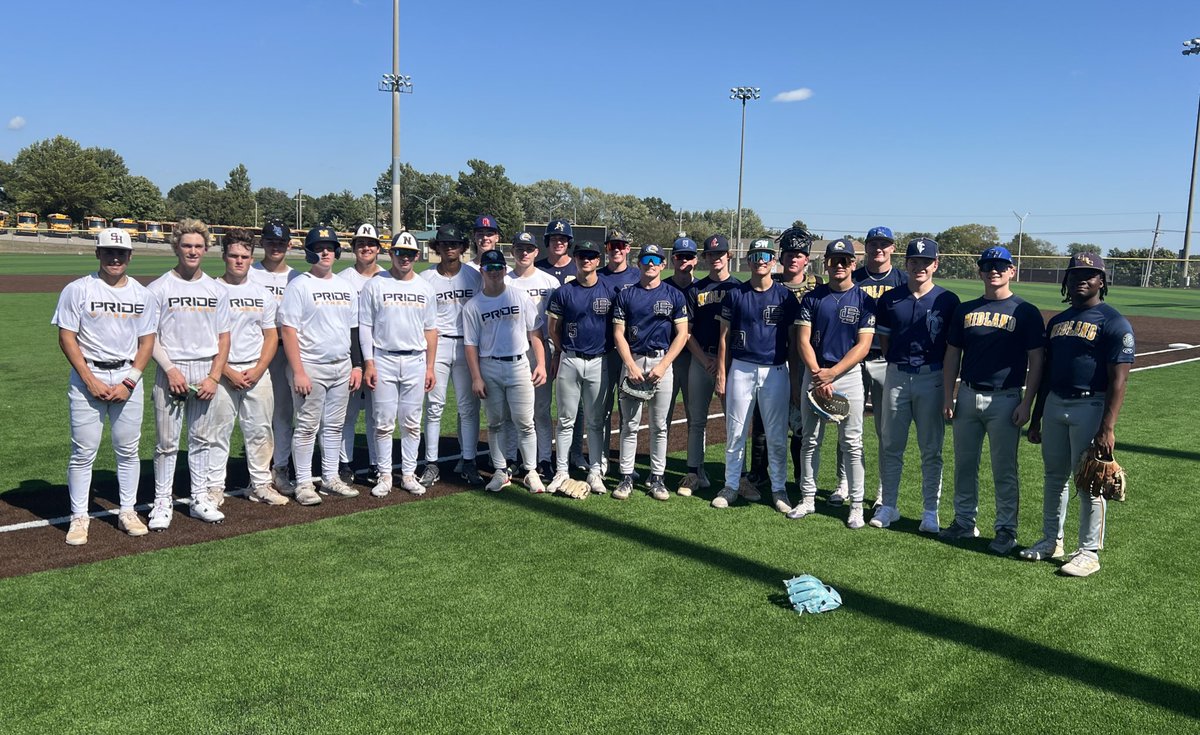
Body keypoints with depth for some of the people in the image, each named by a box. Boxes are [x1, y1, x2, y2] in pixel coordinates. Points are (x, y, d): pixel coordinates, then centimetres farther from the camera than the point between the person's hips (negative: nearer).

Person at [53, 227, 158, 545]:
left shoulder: (143, 295, 8)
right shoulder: (77, 290, -1)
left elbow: (147, 341, 7)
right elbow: (66, 338, -4)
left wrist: (129, 382, -5)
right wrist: (91, 381, -12)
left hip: (129, 378, 3)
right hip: (87, 377, -3)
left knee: (128, 450, 8)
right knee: (83, 451, -2)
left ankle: (128, 512, 18)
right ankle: (79, 517, 8)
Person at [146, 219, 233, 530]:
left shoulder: (216, 290, 8)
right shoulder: (159, 288, -1)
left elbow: (224, 338, 8)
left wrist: (214, 377, -3)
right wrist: (170, 370, -14)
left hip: (207, 371, 3)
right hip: (171, 370, -3)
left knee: (203, 439, 9)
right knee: (167, 441, 1)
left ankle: (200, 499, 18)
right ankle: (162, 502, 10)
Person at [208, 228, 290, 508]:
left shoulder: (263, 294, 11)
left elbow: (271, 336, 10)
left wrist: (258, 370, -4)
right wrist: (229, 373, -12)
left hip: (258, 372, 3)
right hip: (222, 372, -3)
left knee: (260, 431, 7)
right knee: (218, 431, 1)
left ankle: (260, 485, 17)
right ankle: (214, 487, 10)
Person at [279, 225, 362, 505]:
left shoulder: (346, 287, 13)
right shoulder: (299, 286, -6)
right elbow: (289, 330, -11)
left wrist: (357, 365, 11)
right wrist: (298, 372, -18)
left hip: (341, 367, 6)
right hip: (311, 367, -6)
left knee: (334, 425, 12)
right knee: (307, 426, -1)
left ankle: (330, 478, 22)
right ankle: (303, 483, 8)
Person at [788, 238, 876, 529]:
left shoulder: (864, 300, 0)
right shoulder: (812, 298, 5)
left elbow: (863, 345, -6)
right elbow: (803, 341, 0)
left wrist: (831, 373, -15)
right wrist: (817, 375, -13)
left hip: (848, 375, -2)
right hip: (814, 374, 2)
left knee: (851, 444, 0)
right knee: (810, 440, 8)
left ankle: (856, 504, 9)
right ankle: (807, 498, 19)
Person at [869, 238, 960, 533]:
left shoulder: (948, 301, 0)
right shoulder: (889, 299, 6)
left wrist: (948, 386, -3)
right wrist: (899, 363, 5)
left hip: (932, 378, -2)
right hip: (896, 376, 2)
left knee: (931, 449, 4)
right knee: (891, 446, 7)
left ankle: (931, 510, 14)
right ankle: (888, 505, 18)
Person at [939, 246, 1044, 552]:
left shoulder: (1026, 313, -2)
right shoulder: (965, 310, 10)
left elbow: (1036, 362, -4)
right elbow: (953, 355, 12)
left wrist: (1026, 403, -11)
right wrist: (948, 396, 5)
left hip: (1005, 400, -4)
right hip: (967, 396, 4)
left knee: (1004, 469, 1)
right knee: (964, 464, 11)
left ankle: (1006, 529, 13)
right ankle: (964, 522, 23)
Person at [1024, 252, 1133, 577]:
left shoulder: (1114, 323, -8)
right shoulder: (1057, 321, 14)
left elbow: (1118, 380, -14)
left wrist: (1107, 429, -21)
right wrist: (1035, 419, 16)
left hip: (1090, 407, -7)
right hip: (1054, 405, 7)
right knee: (1054, 477, 15)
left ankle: (1089, 552, 11)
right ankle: (1051, 541, 28)